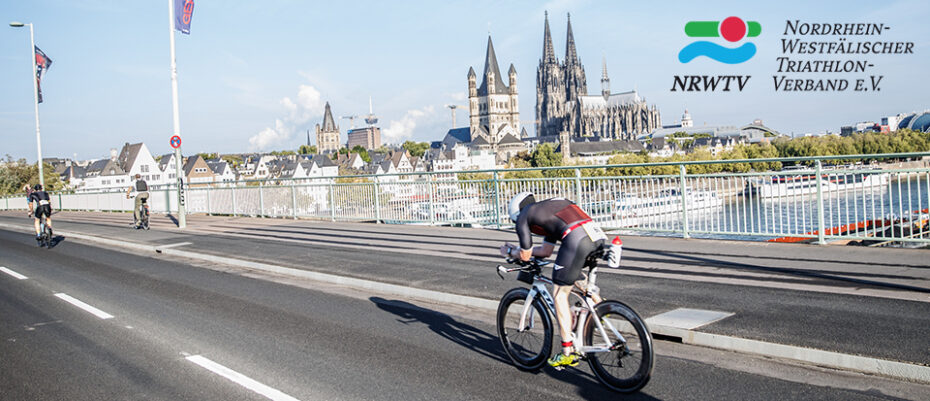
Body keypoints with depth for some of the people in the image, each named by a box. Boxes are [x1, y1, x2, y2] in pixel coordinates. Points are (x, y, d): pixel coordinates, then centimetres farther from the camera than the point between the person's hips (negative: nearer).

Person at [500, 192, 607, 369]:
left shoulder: (523, 216, 16)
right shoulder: (547, 208, 37)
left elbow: (525, 255, 17)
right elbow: (546, 251, 38)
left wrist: (509, 252, 37)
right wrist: (517, 249, 47)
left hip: (576, 238, -8)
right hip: (598, 235, 8)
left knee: (560, 294, 5)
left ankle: (568, 353, 8)